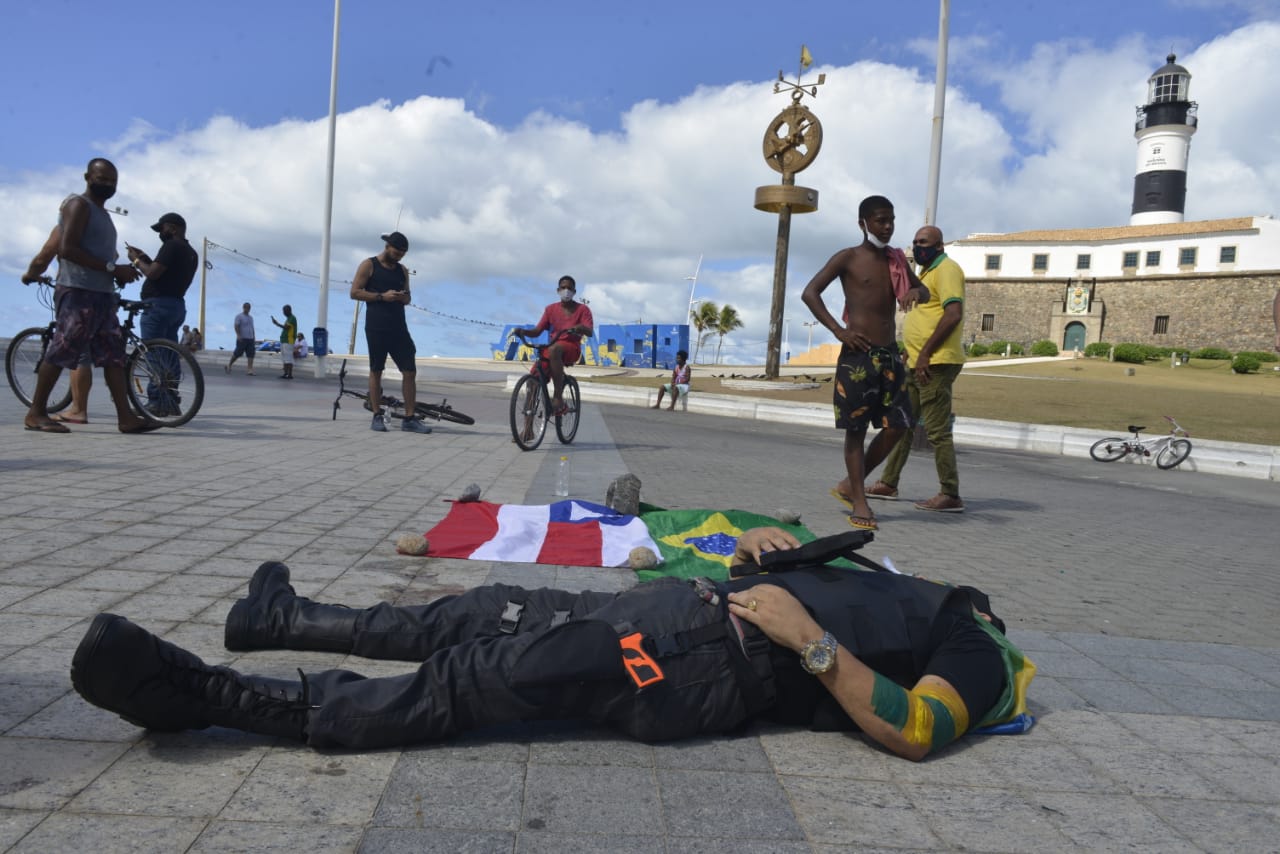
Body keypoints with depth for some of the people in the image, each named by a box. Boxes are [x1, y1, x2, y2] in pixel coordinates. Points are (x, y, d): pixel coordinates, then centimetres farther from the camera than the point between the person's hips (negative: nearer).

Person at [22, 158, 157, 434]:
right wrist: (112, 267, -19)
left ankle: (126, 417, -3)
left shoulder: (102, 212, 23)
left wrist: (120, 272, 9)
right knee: (61, 352, -6)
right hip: (78, 292, -9)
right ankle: (36, 413, 2)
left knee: (114, 355, 1)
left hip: (102, 294, 9)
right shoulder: (78, 205, -5)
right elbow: (67, 249, -17)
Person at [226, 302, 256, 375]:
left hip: (250, 339, 6)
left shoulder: (250, 318, 18)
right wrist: (238, 335, -24)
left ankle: (250, 370, -10)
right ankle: (229, 365, 15)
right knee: (238, 353, -3)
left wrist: (254, 339, 16)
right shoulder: (239, 316, -2)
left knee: (251, 354, -6)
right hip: (242, 339, -6)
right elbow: (236, 326, -12)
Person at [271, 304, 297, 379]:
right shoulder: (288, 318, 21)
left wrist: (277, 323, -18)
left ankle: (290, 374, -12)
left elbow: (286, 327, -19)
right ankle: (285, 374, 11)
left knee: (288, 358, -12)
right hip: (284, 341, 10)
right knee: (284, 358, 9)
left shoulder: (292, 318, -9)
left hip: (288, 341, -10)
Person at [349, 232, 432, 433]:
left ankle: (410, 418, 1)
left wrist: (404, 297, -2)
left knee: (410, 371, -3)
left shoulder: (402, 270, 16)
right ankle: (377, 417, 9)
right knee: (376, 371, 2)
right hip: (376, 327, -5)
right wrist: (381, 296, -15)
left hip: (399, 327, 5)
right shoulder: (369, 265, 1)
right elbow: (355, 292, -5)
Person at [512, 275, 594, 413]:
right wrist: (522, 331, -13)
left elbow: (590, 332, -10)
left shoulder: (582, 309, 2)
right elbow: (537, 331, 8)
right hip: (551, 349, 5)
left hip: (572, 349, -4)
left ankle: (558, 397, -35)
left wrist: (580, 328, -33)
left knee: (554, 349, -39)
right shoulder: (551, 309, 12)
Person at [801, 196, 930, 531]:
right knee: (855, 428, -3)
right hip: (858, 354, -6)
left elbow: (923, 290, 27)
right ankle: (859, 501, 5)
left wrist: (917, 292, 0)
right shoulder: (848, 258, -1)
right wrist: (838, 330, -15)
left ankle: (850, 484, 19)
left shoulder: (896, 259, 15)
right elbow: (810, 293, -6)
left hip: (889, 354, 6)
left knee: (897, 426, 4)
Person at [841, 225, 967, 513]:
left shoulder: (946, 269, -9)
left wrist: (925, 354, -22)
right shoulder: (925, 273, 21)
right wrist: (908, 355, 22)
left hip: (936, 364, -10)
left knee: (937, 430, -8)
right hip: (917, 363, 10)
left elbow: (953, 314, -21)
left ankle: (950, 495, -3)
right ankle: (888, 484, 19)